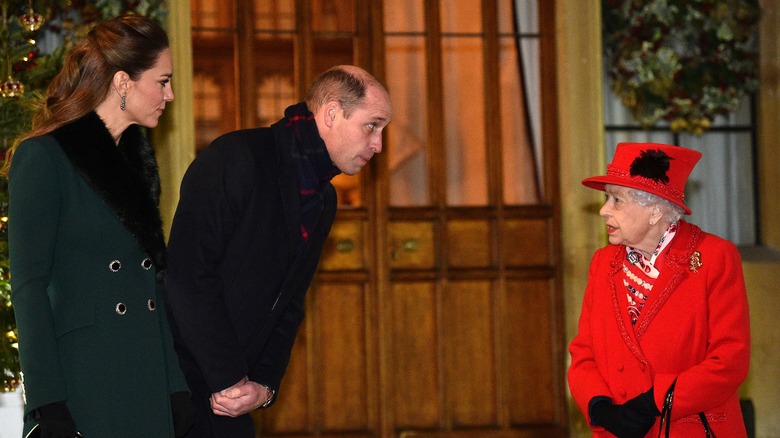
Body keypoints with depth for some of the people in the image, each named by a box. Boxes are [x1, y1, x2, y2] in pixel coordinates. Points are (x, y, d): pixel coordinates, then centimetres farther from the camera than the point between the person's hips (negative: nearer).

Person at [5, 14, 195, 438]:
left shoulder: (137, 156, 15)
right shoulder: (43, 157, -7)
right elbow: (28, 287, -11)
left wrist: (177, 387, 9)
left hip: (148, 384, 6)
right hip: (81, 383, -6)